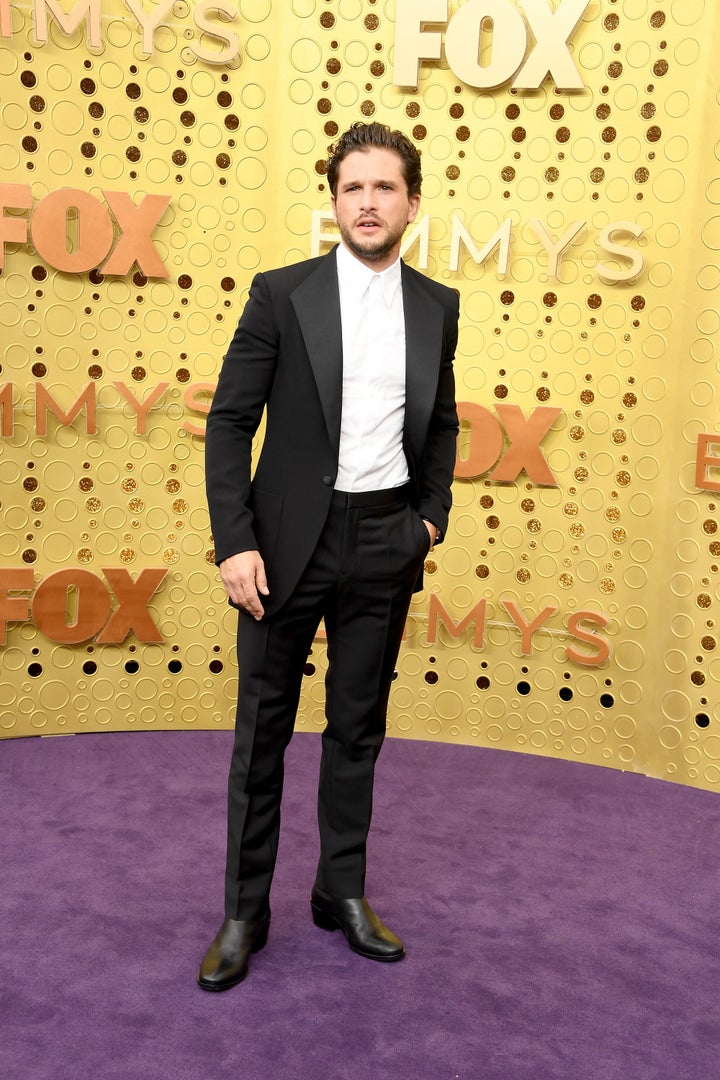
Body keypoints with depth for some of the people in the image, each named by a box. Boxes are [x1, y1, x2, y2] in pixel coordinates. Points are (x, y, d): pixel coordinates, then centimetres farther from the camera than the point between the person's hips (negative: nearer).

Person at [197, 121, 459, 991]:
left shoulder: (437, 307, 6)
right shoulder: (282, 294, -5)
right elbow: (229, 422, -6)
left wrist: (431, 516, 6)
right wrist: (234, 542, -12)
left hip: (386, 545, 3)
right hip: (290, 539, -3)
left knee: (358, 726, 13)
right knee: (263, 728, 7)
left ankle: (342, 891, 30)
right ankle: (245, 909, 22)